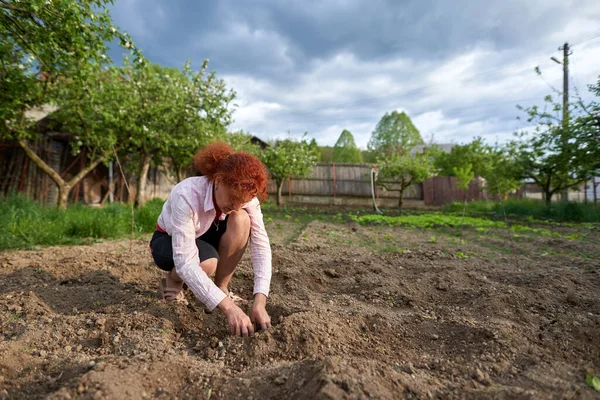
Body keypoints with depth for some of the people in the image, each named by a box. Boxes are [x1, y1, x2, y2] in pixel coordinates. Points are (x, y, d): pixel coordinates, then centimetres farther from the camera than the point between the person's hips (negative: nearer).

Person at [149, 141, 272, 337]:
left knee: (241, 220, -29)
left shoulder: (245, 195, -25)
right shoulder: (186, 195, -38)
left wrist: (260, 301, -39)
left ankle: (220, 289, -11)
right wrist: (229, 307, -47)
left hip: (205, 237, 4)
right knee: (207, 262, -38)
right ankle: (173, 281, -1)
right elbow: (185, 262, -42)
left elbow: (261, 246, -28)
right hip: (168, 241, -3)